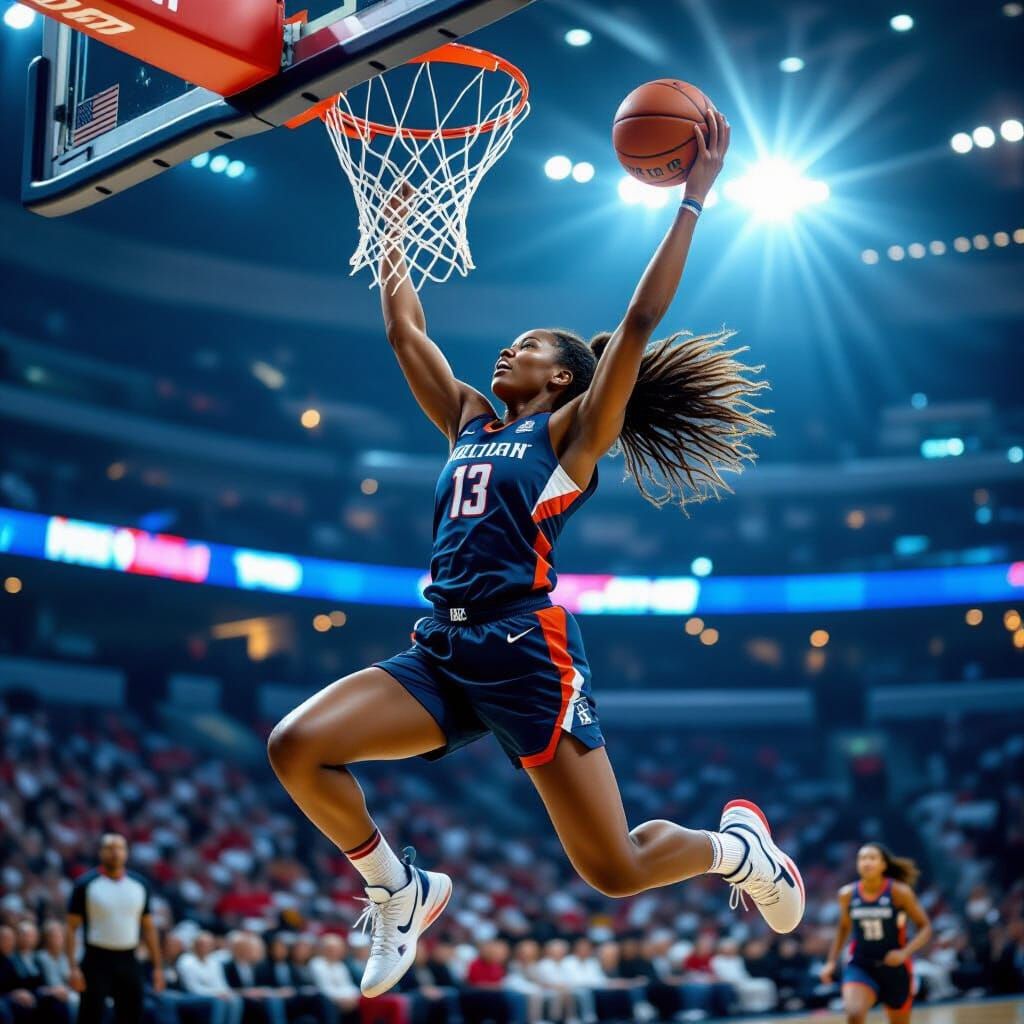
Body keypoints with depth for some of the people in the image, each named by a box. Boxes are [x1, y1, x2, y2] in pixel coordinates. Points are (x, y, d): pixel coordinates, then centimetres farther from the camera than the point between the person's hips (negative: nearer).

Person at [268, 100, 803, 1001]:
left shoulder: (572, 431, 4)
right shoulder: (471, 422, 20)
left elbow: (640, 323, -5)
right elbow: (405, 332, 26)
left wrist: (692, 198, -7)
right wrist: (393, 231, 29)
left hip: (527, 652, -6)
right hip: (442, 651, 6)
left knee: (613, 870, -5)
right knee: (296, 746, -13)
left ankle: (740, 845, 28)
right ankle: (401, 890, 9)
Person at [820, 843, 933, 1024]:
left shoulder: (899, 892, -13)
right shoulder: (848, 894, -4)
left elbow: (925, 927, -8)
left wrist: (905, 952, -23)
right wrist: (831, 962, 7)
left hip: (894, 967, -1)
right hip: (860, 966, 1)